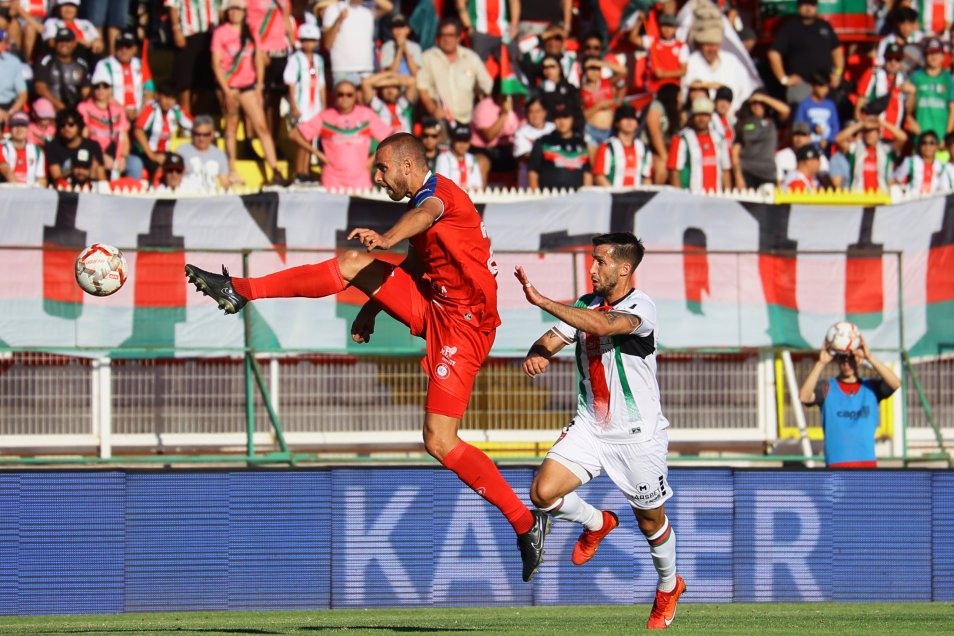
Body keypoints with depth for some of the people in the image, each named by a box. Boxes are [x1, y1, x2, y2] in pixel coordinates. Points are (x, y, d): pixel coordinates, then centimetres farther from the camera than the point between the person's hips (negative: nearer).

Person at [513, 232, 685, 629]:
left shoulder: (641, 308, -18)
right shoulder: (585, 306, 4)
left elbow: (602, 325, -37)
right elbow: (550, 341, 2)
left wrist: (541, 300, -41)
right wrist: (537, 354, -24)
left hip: (638, 433, -5)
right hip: (589, 428, 5)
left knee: (651, 522, 9)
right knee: (543, 493, -14)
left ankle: (669, 586, 38)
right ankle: (597, 524, 17)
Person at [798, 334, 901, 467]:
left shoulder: (871, 388, 8)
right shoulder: (826, 389, 4)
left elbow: (895, 384, -11)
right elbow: (804, 397, -16)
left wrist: (870, 357, -21)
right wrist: (821, 363, -23)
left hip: (868, 463, 2)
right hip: (837, 465, -2)